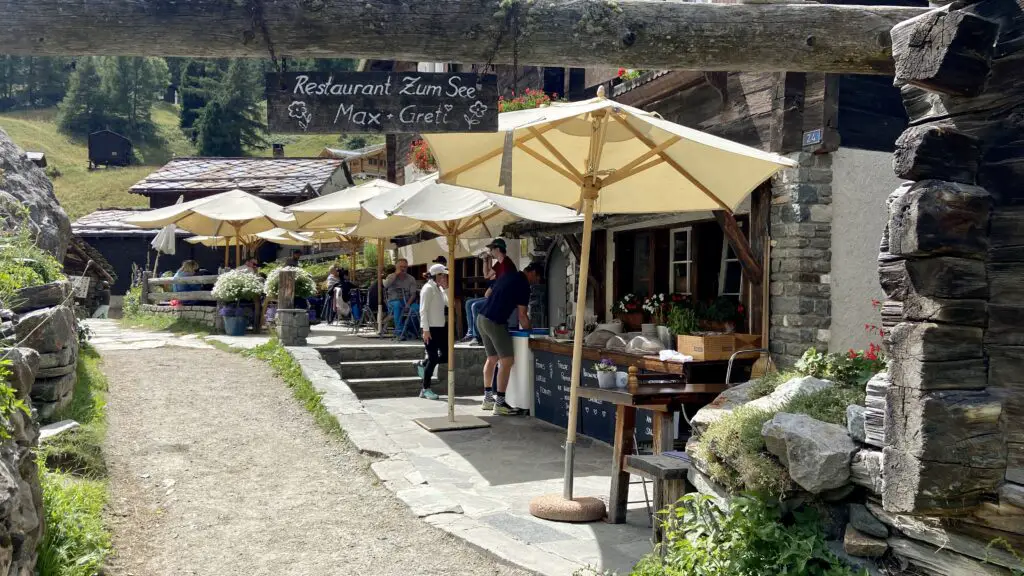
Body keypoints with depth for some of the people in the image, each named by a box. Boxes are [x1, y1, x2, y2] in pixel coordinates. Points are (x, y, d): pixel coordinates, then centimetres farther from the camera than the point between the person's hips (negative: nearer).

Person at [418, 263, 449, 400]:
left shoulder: (438, 289, 15)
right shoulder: (428, 288, -11)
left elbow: (449, 303, 13)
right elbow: (423, 310, -16)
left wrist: (446, 288, 5)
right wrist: (425, 329, -20)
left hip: (440, 327, 9)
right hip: (431, 328, -9)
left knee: (446, 355, 6)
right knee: (433, 358, -6)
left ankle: (425, 365, 28)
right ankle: (425, 389, 3)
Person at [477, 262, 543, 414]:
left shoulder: (508, 276, 17)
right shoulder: (523, 286, -9)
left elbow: (488, 294, 28)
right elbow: (522, 315, -10)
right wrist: (529, 330, 6)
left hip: (481, 318, 9)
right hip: (495, 322, -9)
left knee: (492, 358, 19)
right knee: (507, 360, -5)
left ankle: (488, 398, 25)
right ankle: (500, 403, -5)